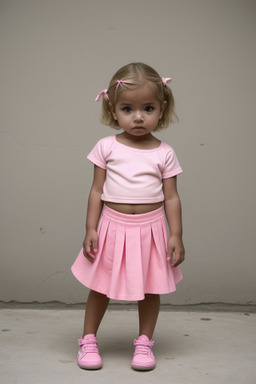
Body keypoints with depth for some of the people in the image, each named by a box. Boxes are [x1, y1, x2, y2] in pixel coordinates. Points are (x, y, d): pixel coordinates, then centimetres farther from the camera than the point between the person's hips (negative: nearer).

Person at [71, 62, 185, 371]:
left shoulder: (164, 154, -2)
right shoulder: (107, 148, -3)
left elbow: (171, 197, 1)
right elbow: (97, 191, 0)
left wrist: (176, 235, -3)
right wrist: (90, 229, -4)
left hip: (150, 229, 1)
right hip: (113, 227, 0)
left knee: (151, 289, 11)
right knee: (100, 287, 10)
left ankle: (144, 342, 29)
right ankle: (88, 340, 28)